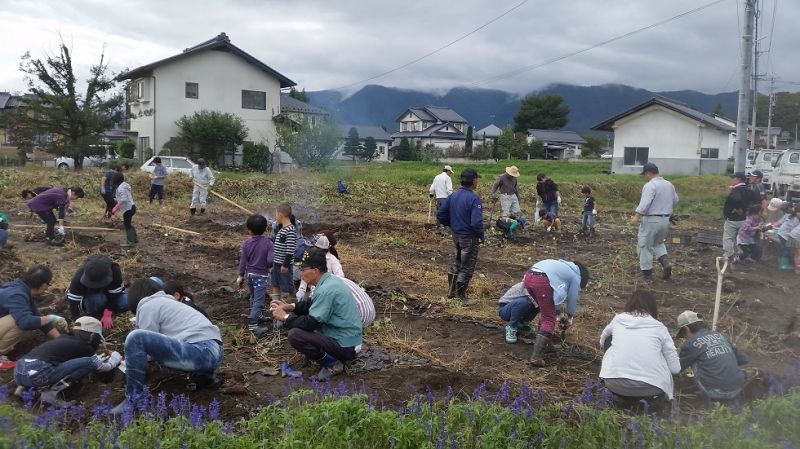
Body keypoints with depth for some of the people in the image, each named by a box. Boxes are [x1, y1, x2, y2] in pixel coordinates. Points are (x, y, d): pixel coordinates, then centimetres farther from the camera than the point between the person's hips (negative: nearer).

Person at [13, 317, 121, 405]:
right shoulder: (84, 347, 8)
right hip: (38, 374, -8)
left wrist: (104, 356, 55)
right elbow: (102, 367, 23)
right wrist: (115, 357, 43)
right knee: (91, 362, -3)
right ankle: (51, 391, -8)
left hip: (18, 372, 8)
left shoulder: (65, 338, 28)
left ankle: (24, 387, 17)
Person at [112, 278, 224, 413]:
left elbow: (148, 340, 2)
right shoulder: (167, 302, 31)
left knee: (135, 337, -15)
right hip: (215, 352, 10)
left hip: (200, 352, -10)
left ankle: (133, 401, -9)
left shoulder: (148, 305, 6)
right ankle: (204, 374, 16)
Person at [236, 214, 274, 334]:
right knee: (259, 301, -2)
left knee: (253, 298, 23)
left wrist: (241, 276, 8)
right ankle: (252, 324, -6)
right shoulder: (268, 243, -15)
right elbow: (270, 261, -22)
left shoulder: (246, 243, -5)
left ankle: (257, 316, 41)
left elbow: (243, 261, -1)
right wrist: (268, 267, 2)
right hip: (261, 276, -5)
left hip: (249, 275, 5)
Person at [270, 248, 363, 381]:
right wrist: (290, 307, 9)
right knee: (297, 317, 16)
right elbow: (313, 305, 20)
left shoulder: (326, 289, -24)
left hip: (346, 347, -10)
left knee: (295, 335, -20)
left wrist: (285, 318, -8)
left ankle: (332, 363, -6)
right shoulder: (330, 280, 5)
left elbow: (310, 323, -22)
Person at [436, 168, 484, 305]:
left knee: (457, 263, 24)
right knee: (467, 267, 7)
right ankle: (461, 297, 16)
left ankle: (452, 291, 34)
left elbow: (440, 215, 4)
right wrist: (482, 236, -12)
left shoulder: (453, 196, 0)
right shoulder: (474, 199, -22)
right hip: (469, 238, -7)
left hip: (456, 235, 7)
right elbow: (476, 222, -28)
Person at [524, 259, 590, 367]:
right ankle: (536, 357, -7)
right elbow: (572, 299, 22)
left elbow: (556, 295, 42)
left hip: (528, 276, 8)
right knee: (549, 320, 2)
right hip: (542, 281, -8)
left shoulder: (564, 267, 37)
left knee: (545, 310, 30)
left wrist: (560, 314, 48)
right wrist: (569, 318, 39)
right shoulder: (576, 277, 17)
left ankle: (542, 340, 37)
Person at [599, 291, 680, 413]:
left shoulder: (618, 319, 15)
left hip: (615, 384, -1)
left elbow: (602, 341, 35)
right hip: (651, 388, 1)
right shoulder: (659, 327, 11)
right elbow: (675, 368, 11)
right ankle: (654, 397, 12)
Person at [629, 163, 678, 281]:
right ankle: (665, 262, 4)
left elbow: (645, 203, -28)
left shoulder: (650, 185, -17)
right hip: (665, 220, 8)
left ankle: (647, 272, 8)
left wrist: (636, 216, -30)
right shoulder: (669, 185, 9)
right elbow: (675, 201, 22)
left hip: (651, 220, -7)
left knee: (645, 246, 6)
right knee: (658, 243, 26)